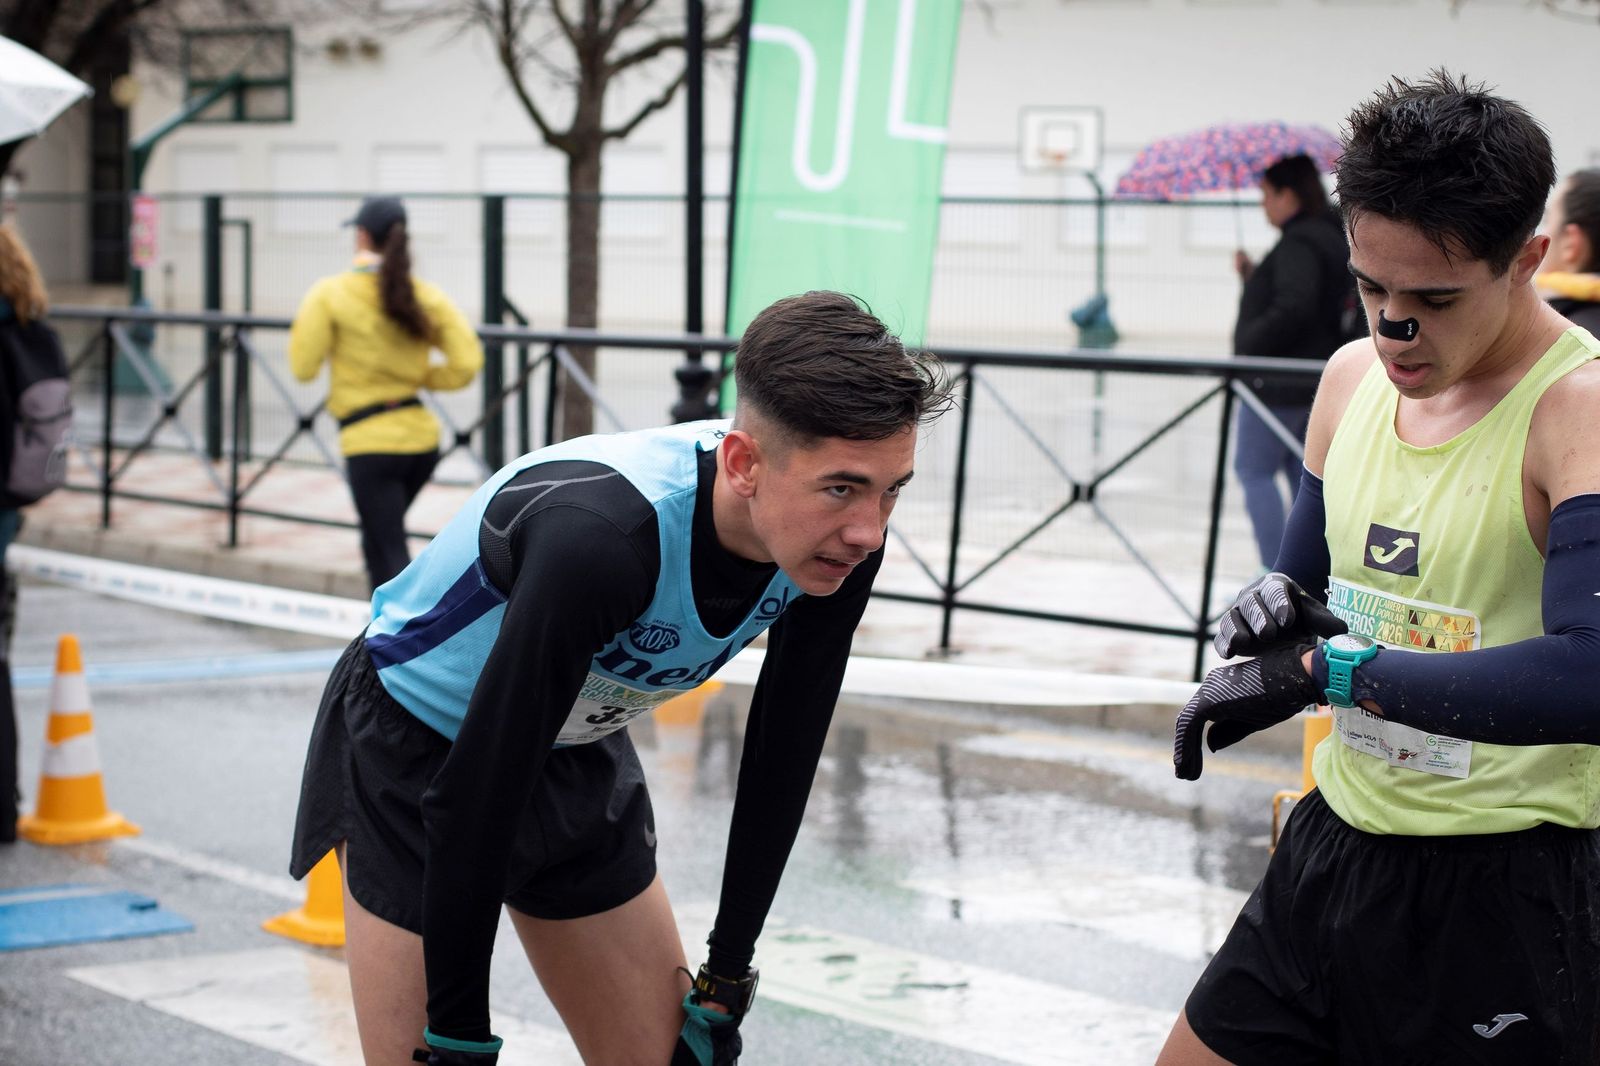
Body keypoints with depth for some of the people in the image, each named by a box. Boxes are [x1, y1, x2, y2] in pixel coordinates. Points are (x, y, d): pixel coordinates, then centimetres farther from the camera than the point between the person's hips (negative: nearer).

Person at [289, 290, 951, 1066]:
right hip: (420, 756, -6)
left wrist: (725, 985, -1)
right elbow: (476, 793, -33)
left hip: (581, 753, 6)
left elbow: (781, 760, -6)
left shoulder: (840, 532, -20)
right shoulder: (602, 536, -40)